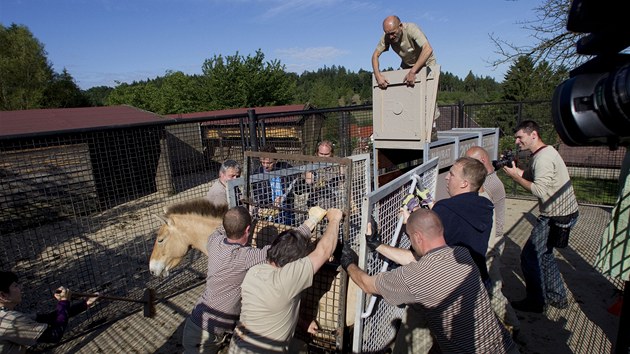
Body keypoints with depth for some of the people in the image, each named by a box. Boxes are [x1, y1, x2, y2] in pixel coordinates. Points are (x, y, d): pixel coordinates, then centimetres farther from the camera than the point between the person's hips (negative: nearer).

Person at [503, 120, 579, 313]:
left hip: (557, 216, -11)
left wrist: (515, 176, -23)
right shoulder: (542, 153, 11)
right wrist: (512, 168, -6)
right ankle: (557, 297, 34)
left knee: (529, 256, -2)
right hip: (563, 212, 11)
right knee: (543, 253, 21)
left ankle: (535, 303, 13)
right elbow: (528, 176, 8)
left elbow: (540, 191, -30)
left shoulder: (544, 158, -22)